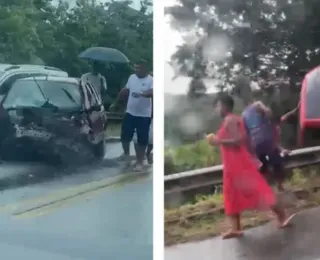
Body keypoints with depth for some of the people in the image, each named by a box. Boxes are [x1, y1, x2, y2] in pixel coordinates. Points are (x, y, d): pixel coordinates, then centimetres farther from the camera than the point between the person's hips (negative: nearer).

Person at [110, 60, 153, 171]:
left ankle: (139, 162, 10)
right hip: (130, 113, 5)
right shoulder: (132, 77, 6)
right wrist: (115, 103, 23)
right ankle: (126, 153, 38)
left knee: (142, 140, -1)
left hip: (144, 115, -5)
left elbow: (152, 93, -30)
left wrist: (141, 94, -48)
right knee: (125, 136, 10)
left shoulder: (151, 80, -12)